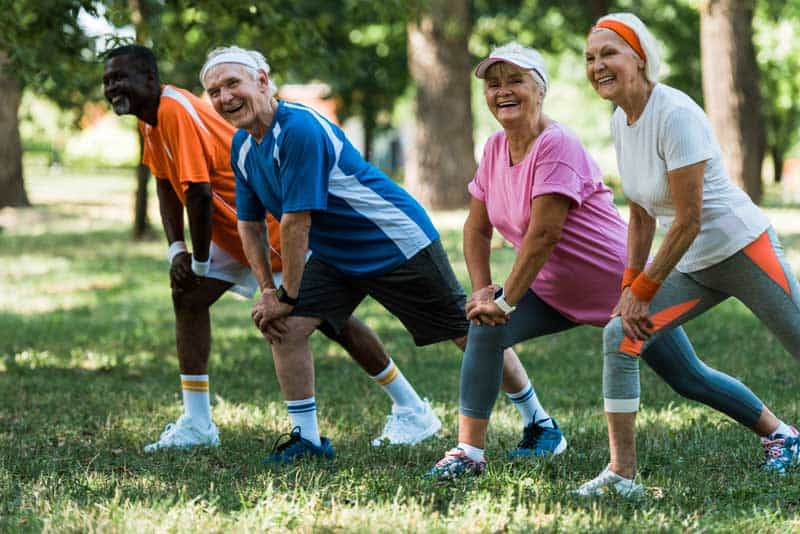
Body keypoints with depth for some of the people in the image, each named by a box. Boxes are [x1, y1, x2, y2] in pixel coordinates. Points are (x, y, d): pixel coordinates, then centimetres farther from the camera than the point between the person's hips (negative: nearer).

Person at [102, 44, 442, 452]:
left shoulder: (177, 112, -26)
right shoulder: (151, 118, 5)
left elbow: (198, 192, -28)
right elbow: (166, 185, 13)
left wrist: (199, 261, -17)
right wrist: (176, 250, 1)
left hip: (278, 223, -10)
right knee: (187, 296, -1)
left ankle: (413, 411, 8)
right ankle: (196, 424, 2)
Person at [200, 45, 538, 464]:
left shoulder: (300, 130, -28)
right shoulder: (242, 147, 0)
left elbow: (297, 221, -27)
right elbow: (249, 224, 8)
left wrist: (287, 296, -21)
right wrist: (267, 290, -2)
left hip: (399, 243, -8)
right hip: (335, 257, 8)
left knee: (470, 332, 1)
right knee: (285, 328, -9)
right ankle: (307, 439, 3)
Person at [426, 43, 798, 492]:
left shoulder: (556, 145, -25)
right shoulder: (496, 149, 1)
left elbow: (543, 234, -29)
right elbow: (478, 228, 5)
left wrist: (505, 302, -27)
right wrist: (483, 291, -10)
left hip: (623, 286, -7)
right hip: (557, 292, 7)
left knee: (689, 379, 3)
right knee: (484, 329, -16)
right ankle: (470, 450, -12)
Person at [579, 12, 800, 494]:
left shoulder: (675, 115, -21)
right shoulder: (620, 122, 3)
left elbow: (689, 222, -21)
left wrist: (644, 291, -16)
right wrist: (631, 284, 3)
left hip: (744, 249, -7)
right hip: (694, 268, 7)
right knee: (619, 338, -7)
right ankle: (622, 472, -5)